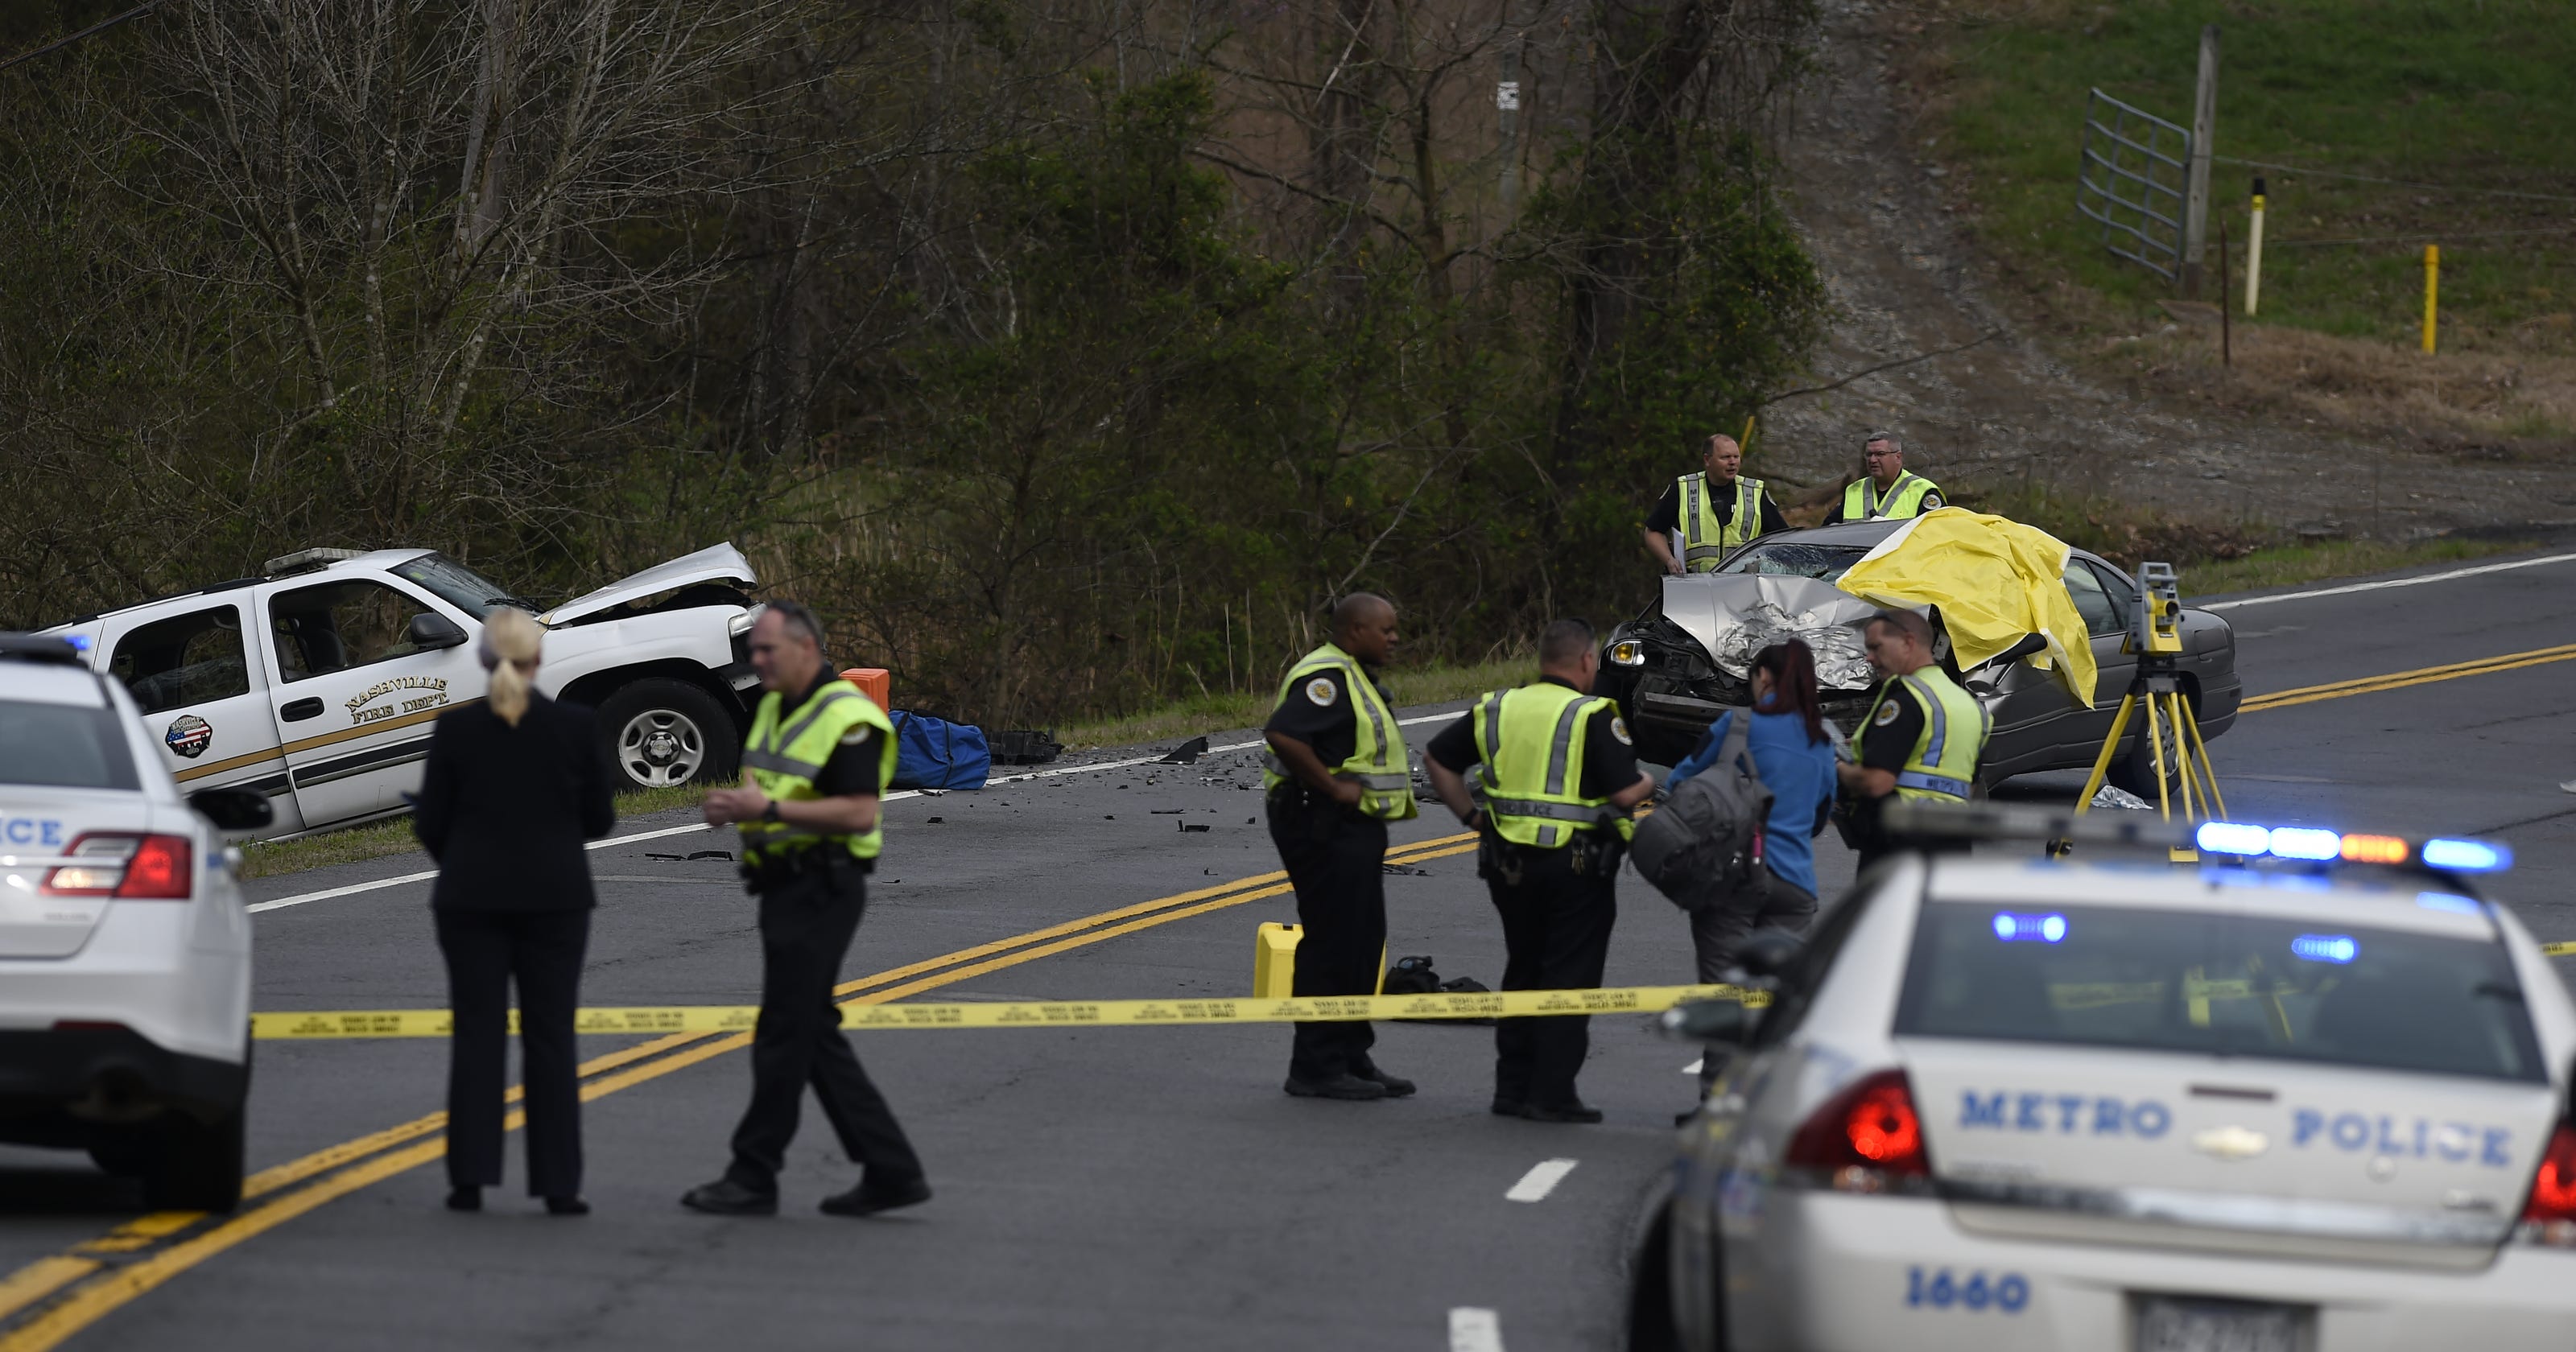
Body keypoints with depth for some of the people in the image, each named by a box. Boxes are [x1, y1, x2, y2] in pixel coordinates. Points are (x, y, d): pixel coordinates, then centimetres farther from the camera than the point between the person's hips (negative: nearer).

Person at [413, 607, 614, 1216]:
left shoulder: (456, 728, -6)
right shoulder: (574, 726, -6)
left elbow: (431, 823, -2)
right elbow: (598, 818, 0)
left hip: (471, 898, 0)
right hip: (555, 899, 0)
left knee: (477, 1036, 5)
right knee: (550, 1039, 5)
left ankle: (470, 1177, 2)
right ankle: (557, 1182, 2)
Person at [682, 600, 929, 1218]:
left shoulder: (847, 718, -15)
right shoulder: (775, 709, 15)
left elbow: (861, 813, -22)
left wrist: (770, 809, -25)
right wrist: (734, 806, 4)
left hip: (821, 890, -10)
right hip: (785, 887, 10)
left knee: (784, 1033, -6)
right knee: (817, 1036, 10)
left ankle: (754, 1178, -1)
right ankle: (891, 1171, 12)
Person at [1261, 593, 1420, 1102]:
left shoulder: (1354, 677, 18)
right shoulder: (1325, 677, -17)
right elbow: (1283, 735, -31)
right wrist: (1332, 787, -24)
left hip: (1353, 830, 11)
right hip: (1325, 826, -11)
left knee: (1362, 947, 14)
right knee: (1331, 947, -9)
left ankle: (1352, 1058, 21)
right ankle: (1316, 1068, -6)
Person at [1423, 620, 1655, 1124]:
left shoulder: (1497, 709, 6)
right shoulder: (1593, 717, -12)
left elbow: (1437, 757, 13)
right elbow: (1625, 793, -16)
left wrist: (1471, 815, 14)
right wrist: (1647, 783, 6)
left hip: (1509, 864, 5)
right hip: (1576, 868, -5)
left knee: (1522, 973, 17)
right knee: (1570, 981, 2)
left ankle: (1513, 1087, 19)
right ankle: (1552, 1095, -1)